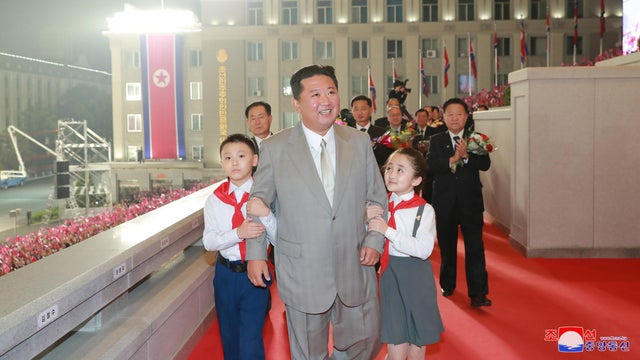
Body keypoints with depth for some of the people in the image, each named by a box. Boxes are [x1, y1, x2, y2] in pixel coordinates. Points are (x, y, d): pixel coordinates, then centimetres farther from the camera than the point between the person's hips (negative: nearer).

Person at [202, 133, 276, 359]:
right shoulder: (215, 199, -3)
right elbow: (208, 241, -9)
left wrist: (266, 215, -28)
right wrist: (238, 233, -26)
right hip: (226, 273, 3)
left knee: (251, 341, -2)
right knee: (229, 337, 19)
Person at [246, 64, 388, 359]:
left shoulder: (360, 142, 2)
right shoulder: (274, 148, -5)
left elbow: (377, 198, 8)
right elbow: (258, 202, 3)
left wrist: (374, 241, -4)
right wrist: (256, 254, 0)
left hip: (355, 268, 2)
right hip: (302, 274, -2)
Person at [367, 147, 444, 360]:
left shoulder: (424, 210, -13)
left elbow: (424, 249, -24)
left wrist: (388, 231, -27)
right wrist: (366, 219, -15)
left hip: (415, 276, -3)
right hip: (389, 273, 3)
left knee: (418, 338, 14)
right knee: (394, 339, 9)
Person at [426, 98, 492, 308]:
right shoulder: (436, 141, 5)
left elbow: (485, 164, -9)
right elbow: (430, 165, -11)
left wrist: (466, 156, -24)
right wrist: (452, 159, -23)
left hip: (470, 201, -1)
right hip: (445, 202, 1)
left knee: (475, 247, -6)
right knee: (446, 246, 13)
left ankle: (478, 293, -4)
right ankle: (447, 285, 30)